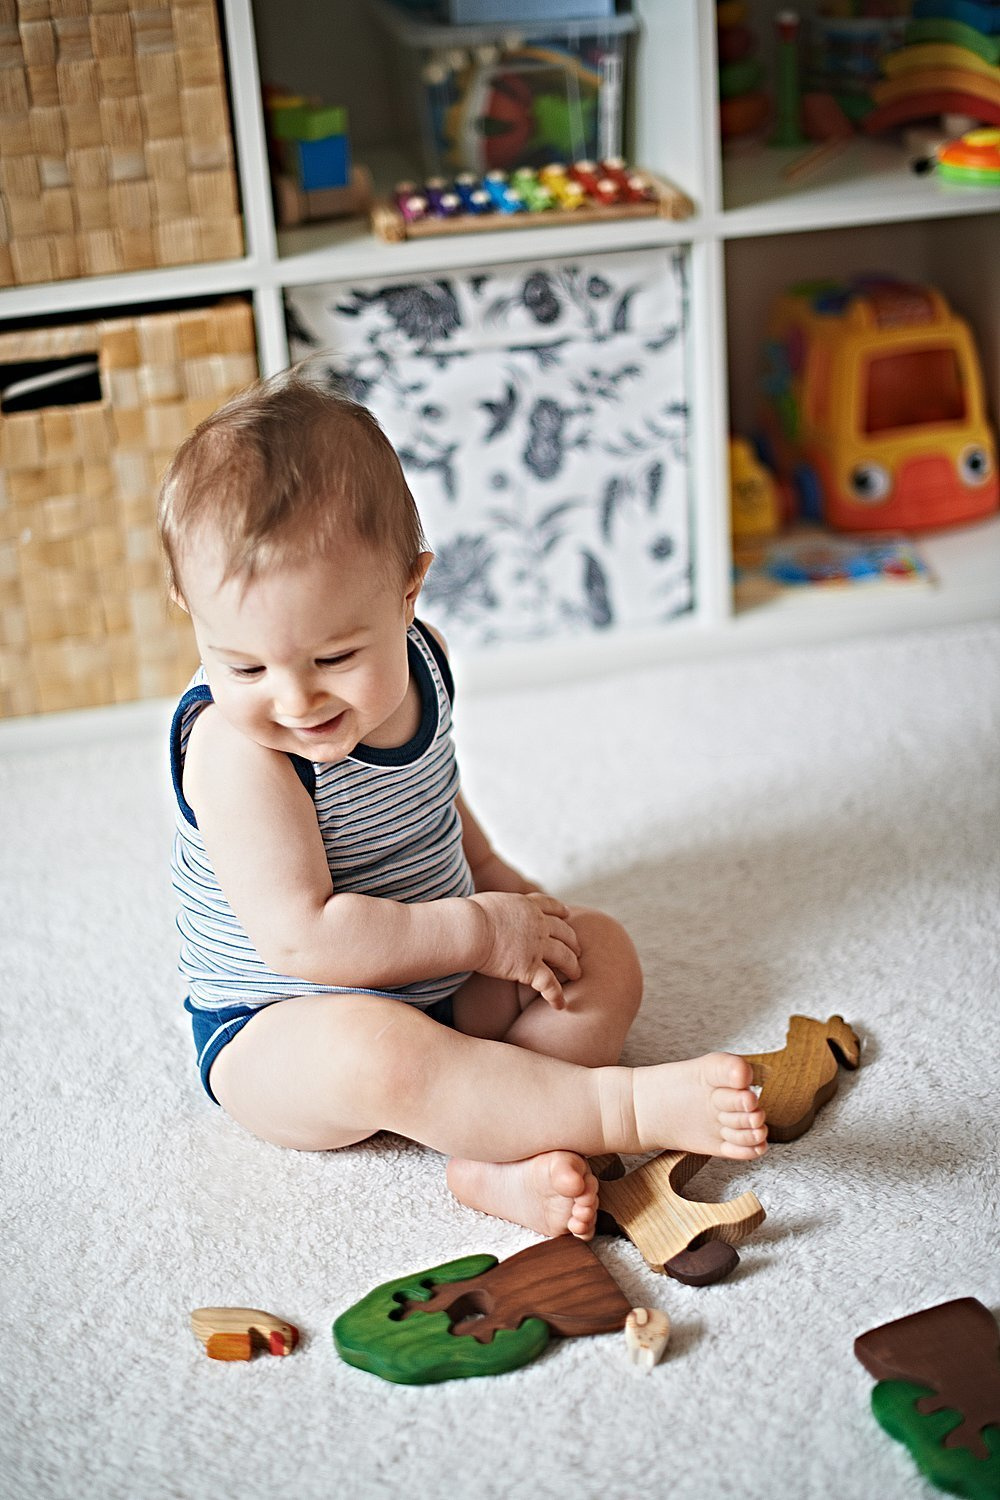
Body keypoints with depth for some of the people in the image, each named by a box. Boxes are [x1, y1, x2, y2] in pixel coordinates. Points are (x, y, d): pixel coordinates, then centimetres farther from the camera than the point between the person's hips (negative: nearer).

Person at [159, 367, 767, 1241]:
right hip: (279, 1030, -8)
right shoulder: (235, 748, -28)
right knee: (372, 1052, -38)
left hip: (440, 983, 8)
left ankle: (501, 1160, -23)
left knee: (602, 957, -1)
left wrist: (493, 874, 6)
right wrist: (482, 931, -25)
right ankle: (623, 1107, -31)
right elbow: (302, 936, -32)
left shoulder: (417, 660, -5)